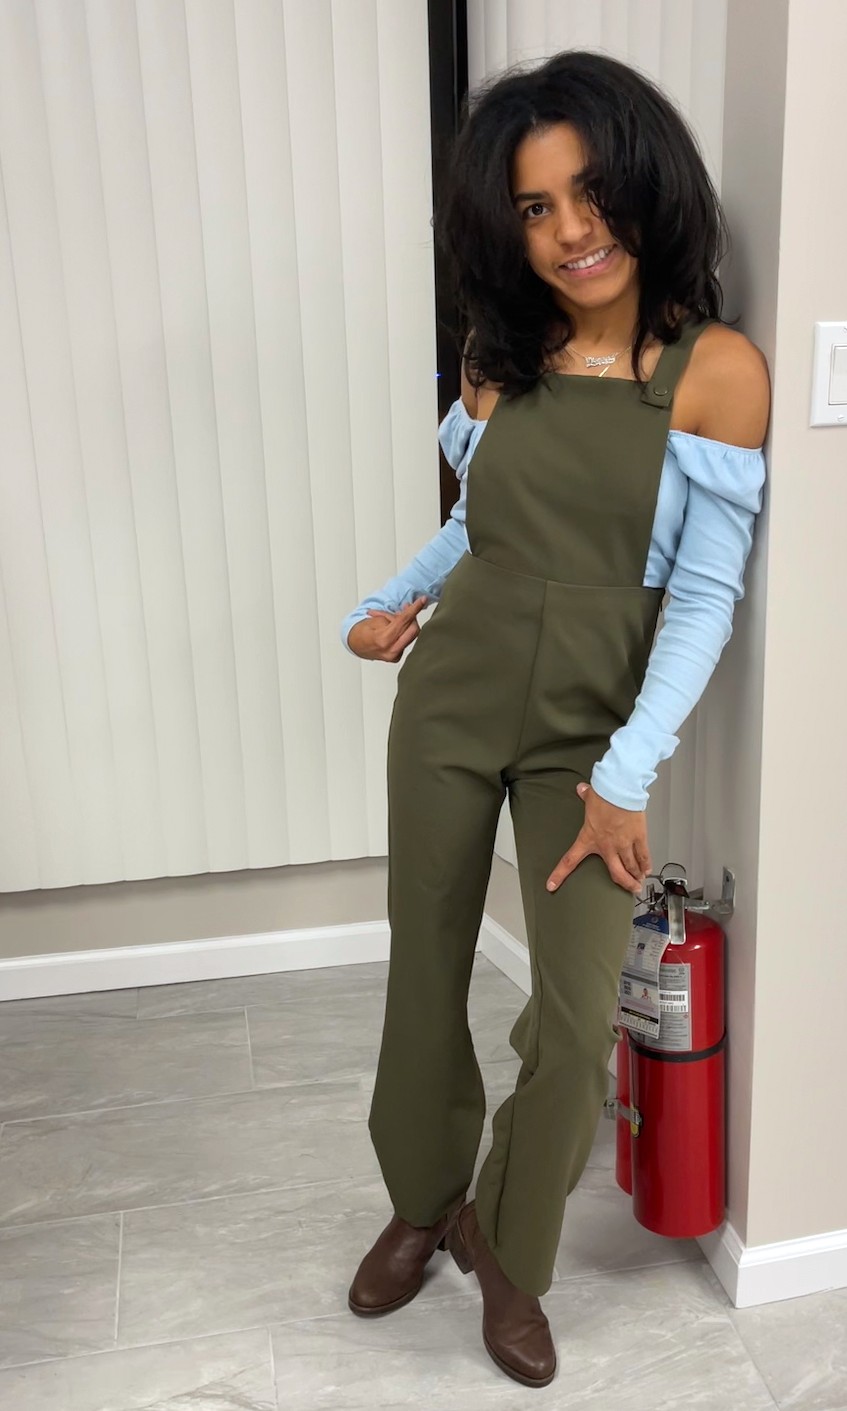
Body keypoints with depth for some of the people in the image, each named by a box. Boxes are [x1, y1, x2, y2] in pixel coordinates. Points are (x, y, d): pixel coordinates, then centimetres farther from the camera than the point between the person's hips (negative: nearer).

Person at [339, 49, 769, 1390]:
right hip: (450, 697, 3)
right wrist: (394, 599, 7)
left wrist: (626, 774, -16)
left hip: (592, 724, -3)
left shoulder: (715, 366, -9)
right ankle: (422, 1200, 39)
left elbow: (706, 595, -11)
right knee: (425, 970, 13)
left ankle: (506, 1243, 26)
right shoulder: (499, 348, 3)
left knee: (580, 1013, -4)